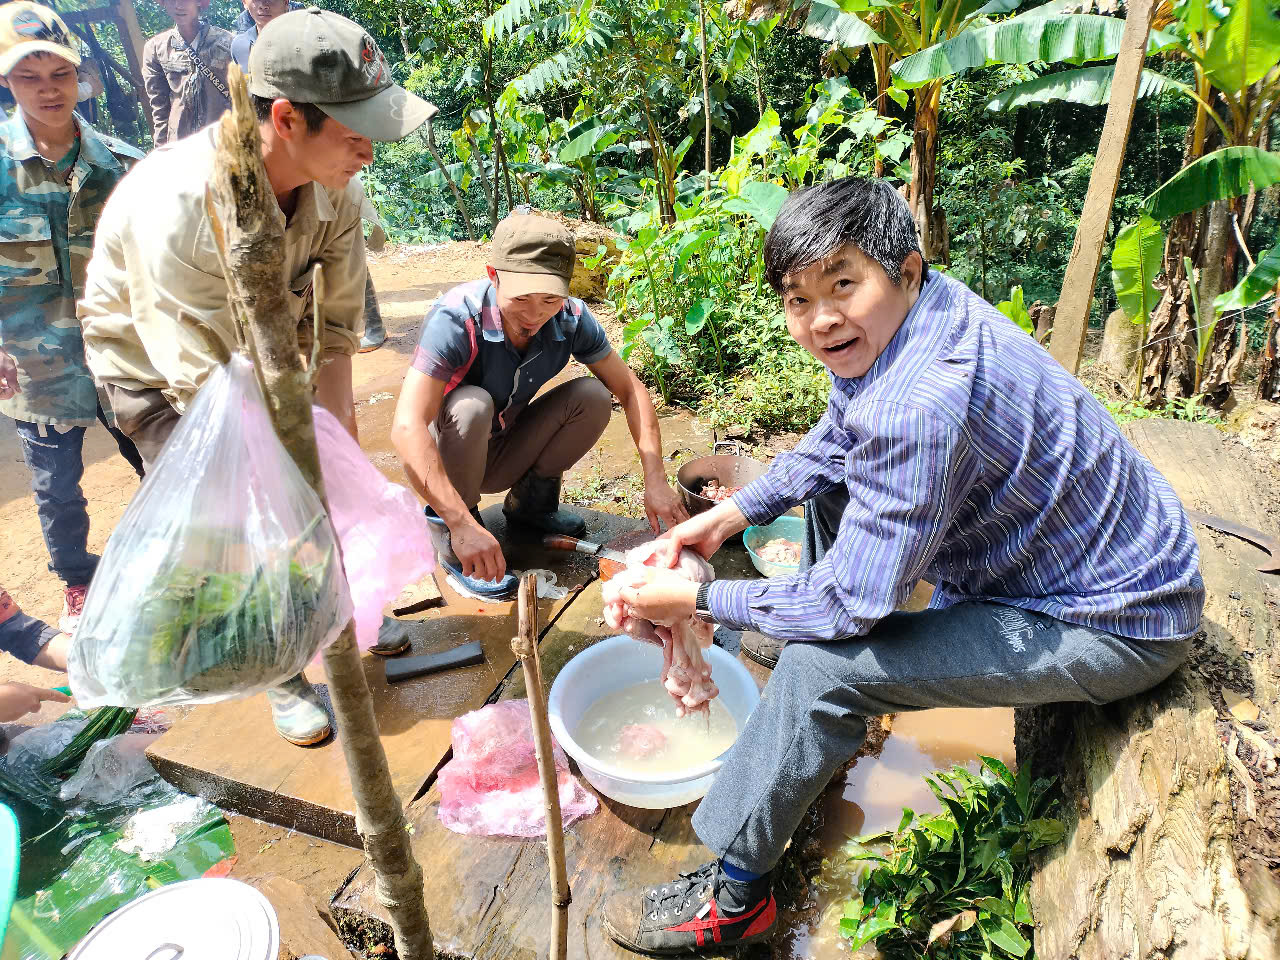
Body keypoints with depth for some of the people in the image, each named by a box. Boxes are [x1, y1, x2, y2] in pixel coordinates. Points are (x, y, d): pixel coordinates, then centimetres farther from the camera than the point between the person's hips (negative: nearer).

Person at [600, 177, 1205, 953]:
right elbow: (835, 440, 10)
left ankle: (731, 897, -1)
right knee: (832, 485, 16)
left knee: (824, 665, -25)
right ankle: (817, 733, 29)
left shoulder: (922, 401, -36)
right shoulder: (906, 313, -6)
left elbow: (850, 604, -29)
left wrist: (699, 599, -17)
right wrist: (736, 511, -2)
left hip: (1117, 623, -10)